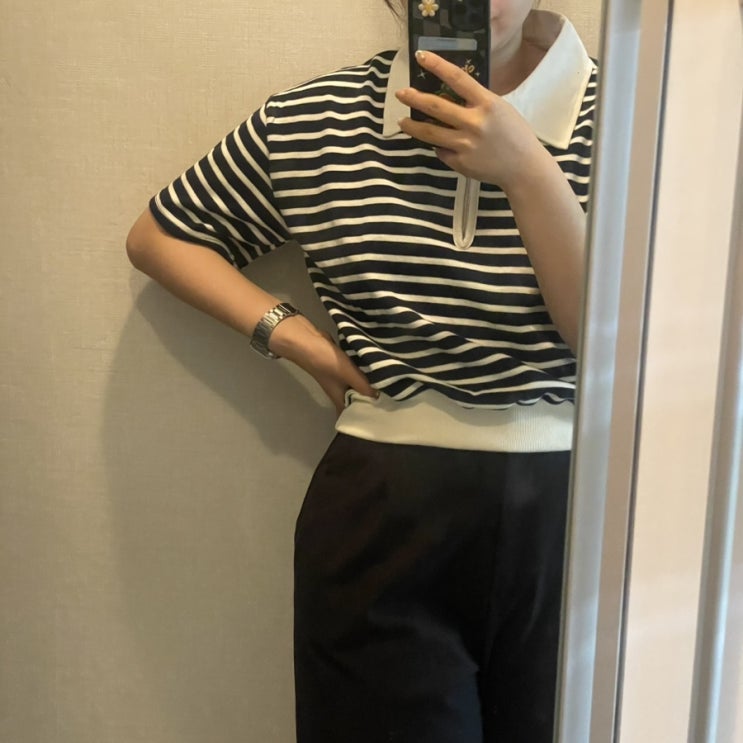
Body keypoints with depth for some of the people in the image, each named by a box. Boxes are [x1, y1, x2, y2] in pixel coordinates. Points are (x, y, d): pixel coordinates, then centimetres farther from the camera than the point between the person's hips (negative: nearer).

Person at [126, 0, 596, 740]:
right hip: (379, 509, 0)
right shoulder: (315, 119, 0)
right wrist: (289, 334, -2)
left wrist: (527, 169, -21)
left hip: (566, 511, 1)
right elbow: (159, 236, 11)